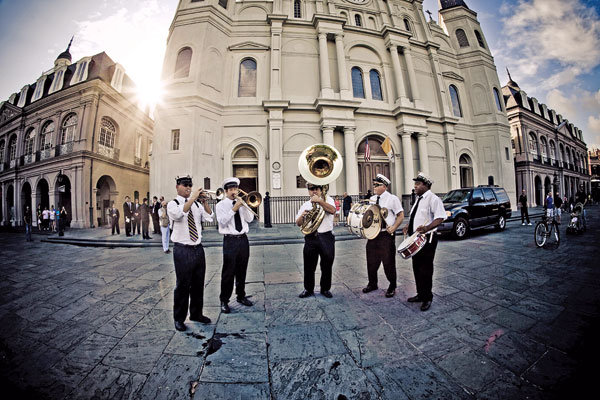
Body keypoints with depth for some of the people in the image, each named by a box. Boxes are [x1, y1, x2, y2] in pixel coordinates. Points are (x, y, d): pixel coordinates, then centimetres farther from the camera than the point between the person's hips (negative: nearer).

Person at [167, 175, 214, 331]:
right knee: (183, 285, 5)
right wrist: (192, 198, -28)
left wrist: (205, 202, -14)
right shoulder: (172, 204, -3)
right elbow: (179, 214, -26)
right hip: (183, 250, -5)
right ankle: (179, 318, 24)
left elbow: (210, 217, -2)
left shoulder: (197, 204, 10)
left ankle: (196, 314, 31)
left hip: (198, 248, 5)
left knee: (198, 284, 14)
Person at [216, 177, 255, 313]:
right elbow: (222, 221, -13)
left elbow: (250, 219, 3)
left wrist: (244, 205, -7)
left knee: (242, 270, 14)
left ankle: (241, 296, 30)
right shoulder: (221, 205, 0)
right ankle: (224, 300, 16)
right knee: (228, 271, 0)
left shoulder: (242, 203, 12)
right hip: (230, 241, -4)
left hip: (243, 239, 4)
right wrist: (234, 209, -19)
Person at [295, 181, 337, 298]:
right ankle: (308, 289, 27)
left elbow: (333, 210, -16)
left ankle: (325, 289, 28)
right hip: (310, 239, 2)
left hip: (326, 237, -2)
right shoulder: (305, 205, 12)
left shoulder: (327, 199, 6)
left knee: (327, 266, 8)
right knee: (309, 266, 8)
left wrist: (319, 201, -22)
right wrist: (302, 216, -12)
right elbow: (298, 223, 8)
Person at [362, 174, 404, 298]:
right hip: (372, 233, 6)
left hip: (386, 235, -5)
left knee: (388, 262, 4)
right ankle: (372, 284, 33)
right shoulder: (372, 199, 12)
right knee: (371, 261, 14)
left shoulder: (392, 199, -5)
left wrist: (393, 227, -19)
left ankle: (392, 287, 24)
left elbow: (401, 215, -5)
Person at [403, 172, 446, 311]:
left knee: (425, 269, 1)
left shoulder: (433, 199, -12)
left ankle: (427, 298, 18)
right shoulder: (419, 199, 15)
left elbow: (440, 218, -21)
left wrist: (426, 228, -34)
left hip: (427, 239, -9)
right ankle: (420, 294, 32)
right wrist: (408, 226, 10)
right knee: (416, 268, 16)